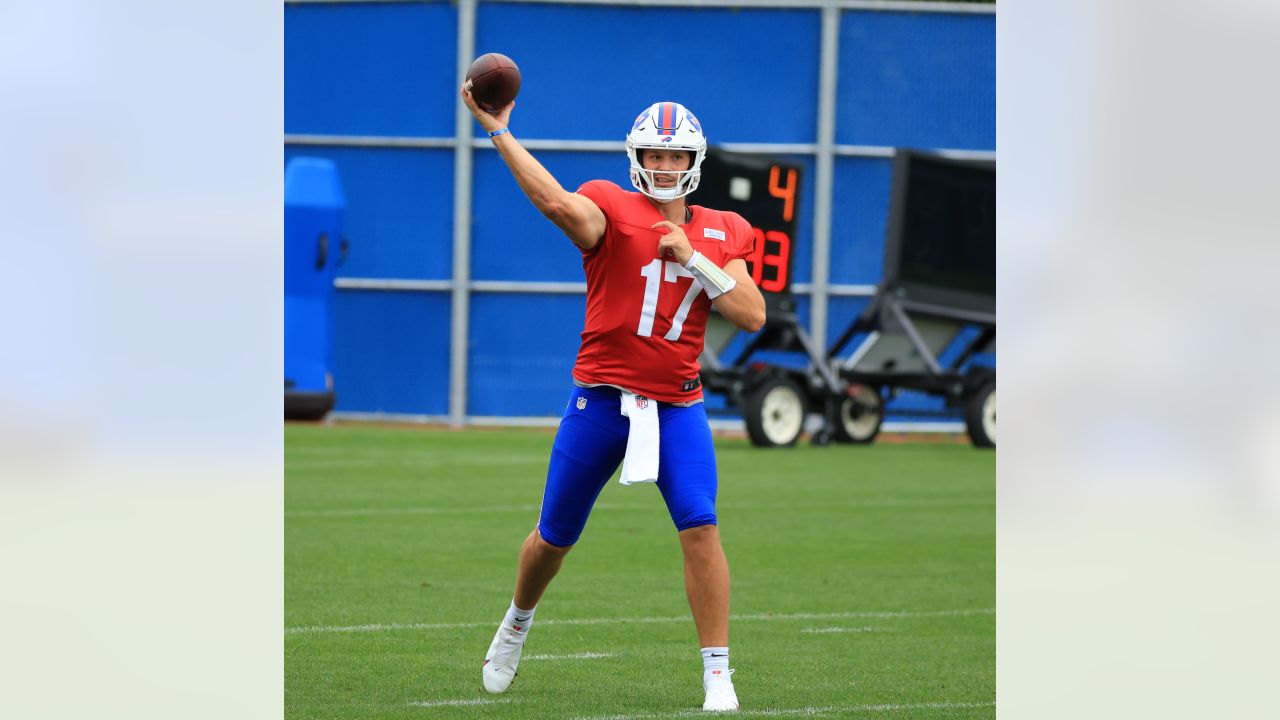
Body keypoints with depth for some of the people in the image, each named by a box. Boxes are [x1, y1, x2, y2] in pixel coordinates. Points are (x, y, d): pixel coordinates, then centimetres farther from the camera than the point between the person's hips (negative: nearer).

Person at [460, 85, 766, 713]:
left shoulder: (722, 235, 7)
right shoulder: (611, 211, -5)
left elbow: (752, 315, -3)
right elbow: (558, 204, -28)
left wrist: (694, 259, -11)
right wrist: (498, 131, -37)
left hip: (677, 406, 1)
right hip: (602, 398, -1)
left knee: (699, 527, -17)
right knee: (555, 537, 11)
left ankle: (717, 674, -10)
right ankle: (517, 624, 42)